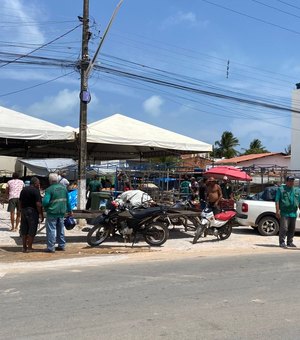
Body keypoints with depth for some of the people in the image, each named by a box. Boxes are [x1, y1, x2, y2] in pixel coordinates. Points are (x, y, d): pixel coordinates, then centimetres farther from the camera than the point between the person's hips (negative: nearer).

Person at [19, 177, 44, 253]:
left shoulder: (23, 190, 11)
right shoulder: (35, 191, -12)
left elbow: (20, 203, 15)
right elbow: (38, 204, -18)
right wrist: (41, 214, -11)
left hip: (23, 211, 7)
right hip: (32, 212, -7)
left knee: (24, 230, 12)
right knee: (32, 231, 1)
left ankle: (24, 247, 17)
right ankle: (29, 248, 4)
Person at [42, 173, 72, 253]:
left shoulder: (49, 189, -14)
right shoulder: (63, 187, 7)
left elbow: (45, 201, -22)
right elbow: (67, 200, 13)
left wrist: (43, 205, 1)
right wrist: (69, 210, 23)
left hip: (52, 212, -7)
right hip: (62, 212, 7)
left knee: (51, 230, 0)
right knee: (61, 229, 17)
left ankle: (51, 247, 1)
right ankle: (61, 245, 24)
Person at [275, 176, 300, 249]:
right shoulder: (281, 189, 2)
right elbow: (277, 201, -3)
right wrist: (277, 211, -11)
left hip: (293, 213, 5)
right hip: (284, 213, -5)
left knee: (292, 229, 10)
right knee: (284, 228, -9)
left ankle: (290, 242, 20)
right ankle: (282, 242, -3)